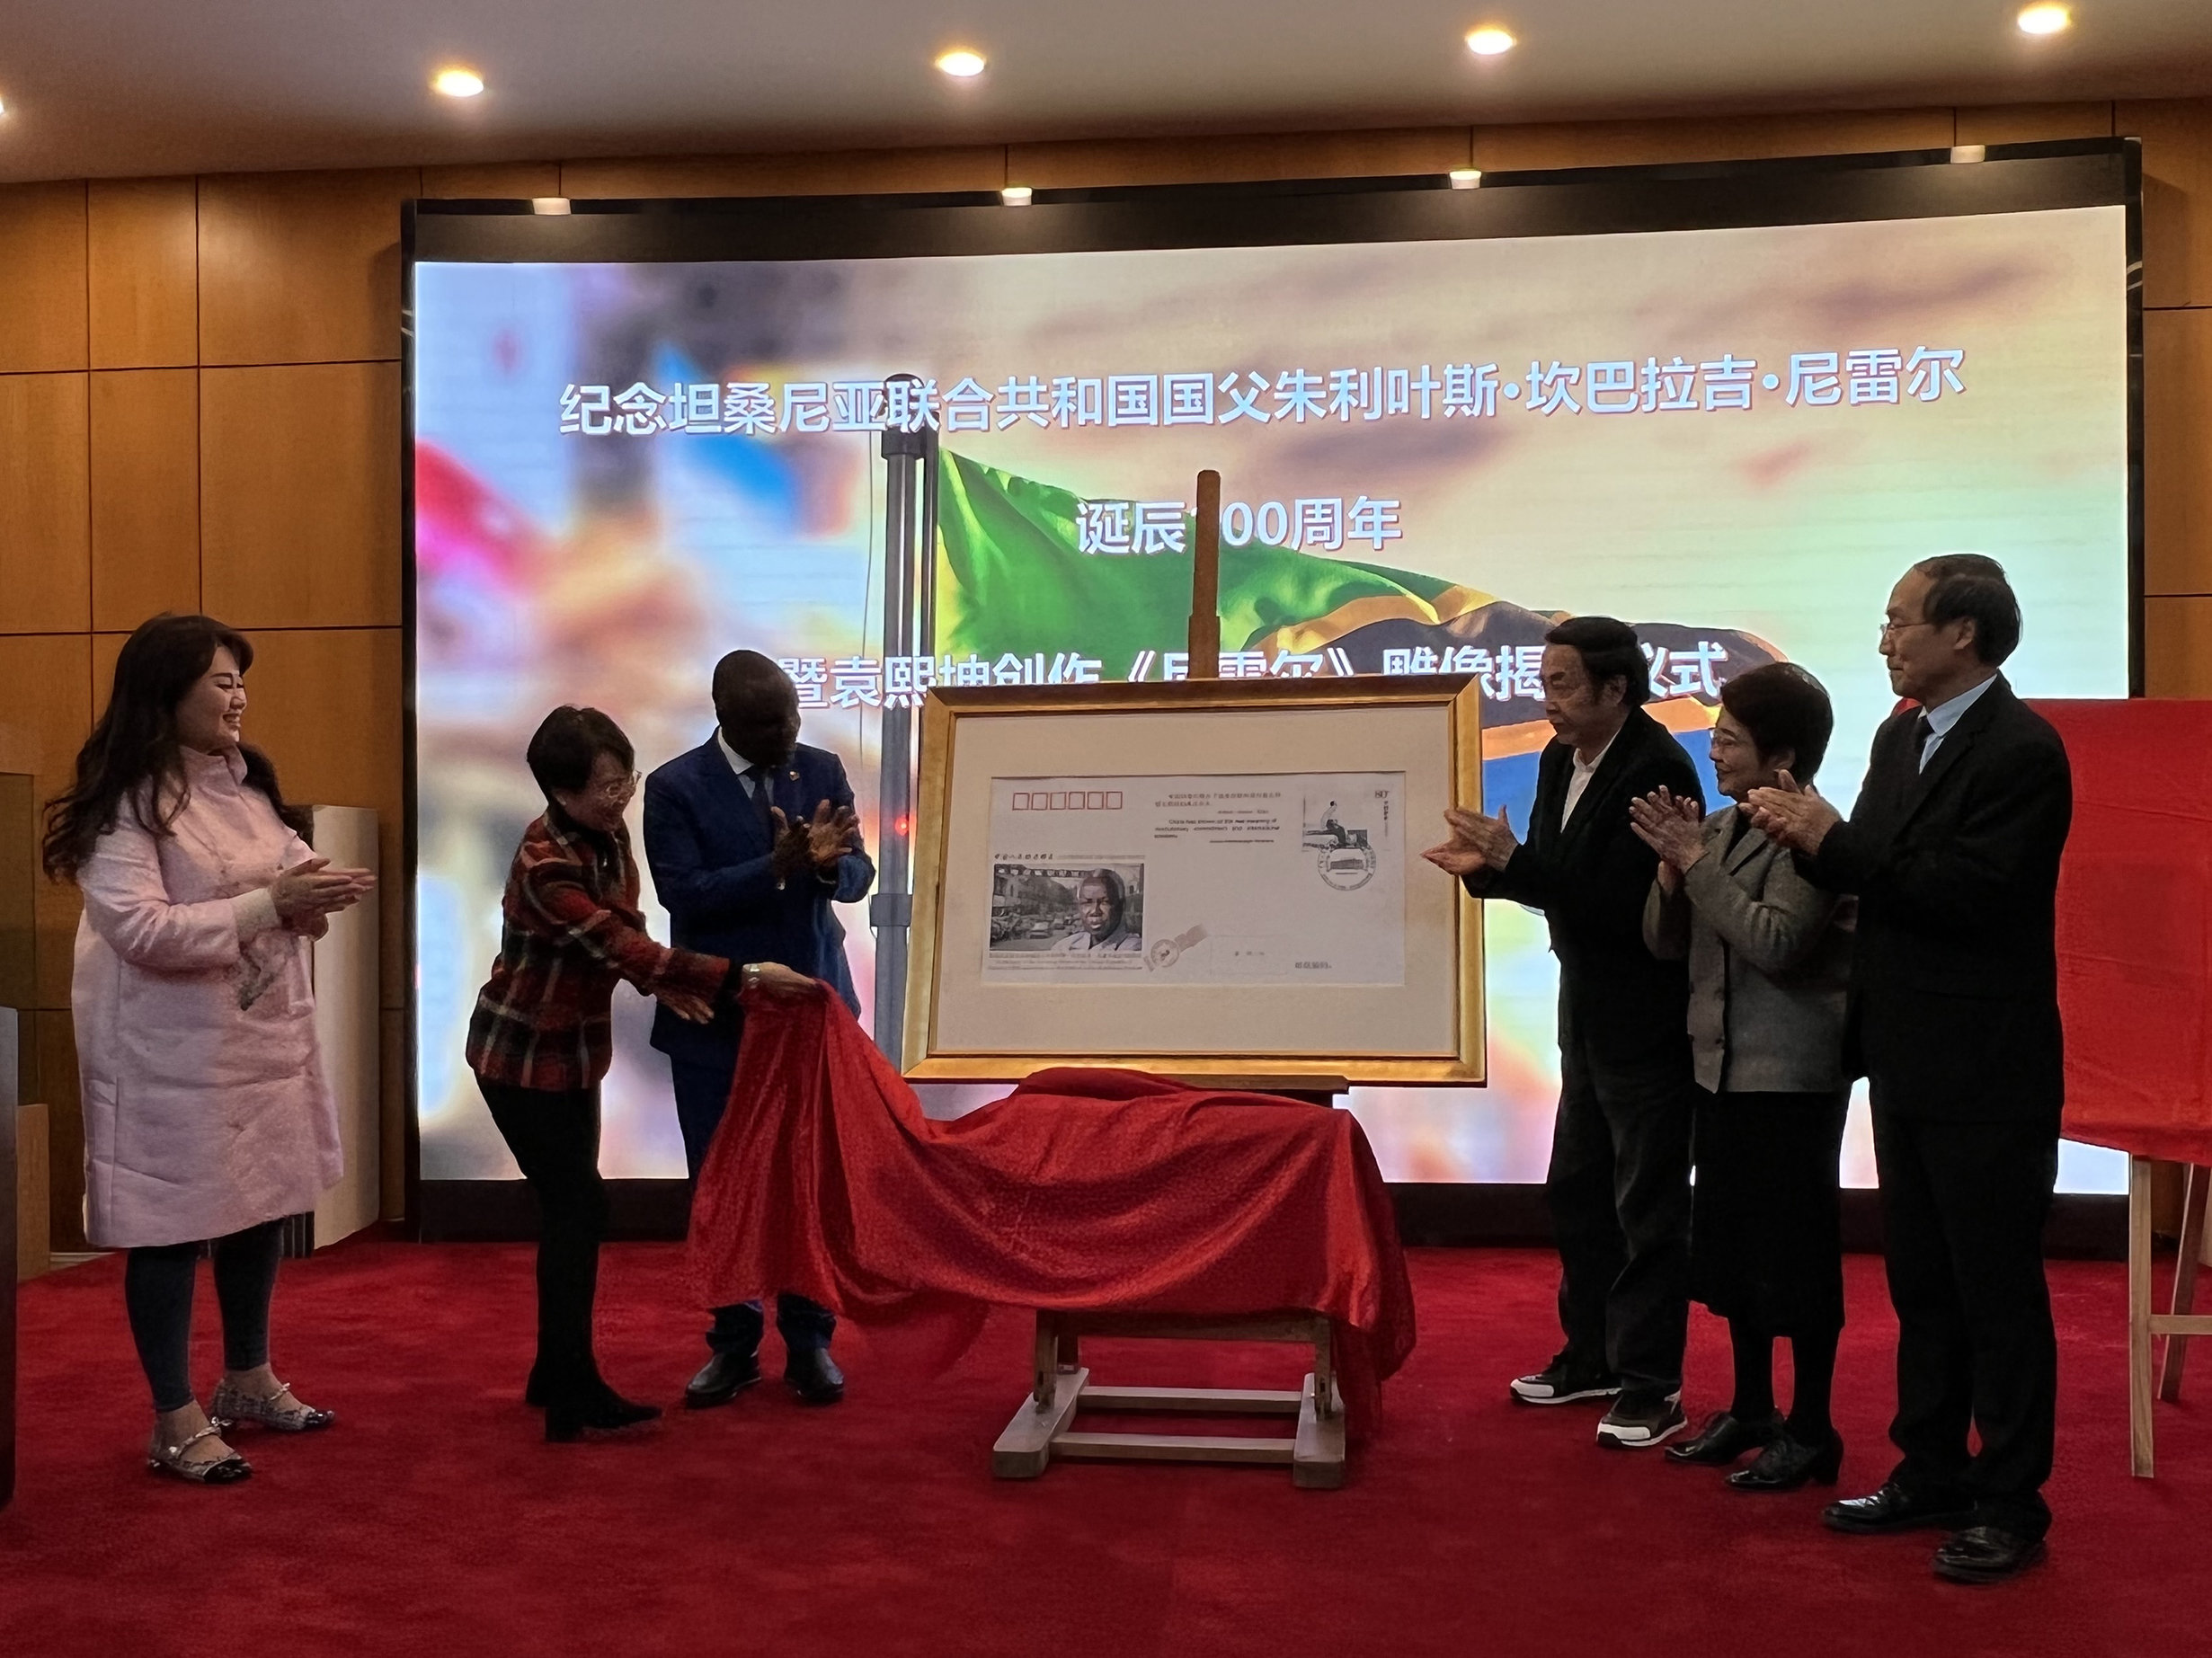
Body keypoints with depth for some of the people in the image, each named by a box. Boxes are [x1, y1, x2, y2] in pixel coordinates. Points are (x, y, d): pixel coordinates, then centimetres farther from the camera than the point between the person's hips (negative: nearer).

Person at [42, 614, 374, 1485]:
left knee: (264, 1203, 16)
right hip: (169, 1050, -8)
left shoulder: (245, 781, 9)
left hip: (264, 1035, 8)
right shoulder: (124, 802, -15)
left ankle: (248, 1381, 34)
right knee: (172, 1225, 1)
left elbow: (291, 863, 13)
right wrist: (271, 904, -26)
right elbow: (140, 927, -24)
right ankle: (176, 1421, 14)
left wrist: (316, 891, -12)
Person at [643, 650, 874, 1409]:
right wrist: (777, 867, -28)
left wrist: (828, 863, -26)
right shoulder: (674, 788, -7)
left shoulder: (821, 770, 1)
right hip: (714, 1018, -1)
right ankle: (733, 1344, 22)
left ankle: (809, 1341, 19)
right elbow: (684, 895, -16)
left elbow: (859, 876, -3)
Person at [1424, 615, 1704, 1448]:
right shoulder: (1561, 758, 5)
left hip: (1648, 1023, -9)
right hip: (1589, 1014, 9)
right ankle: (1592, 1355, 33)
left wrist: (1512, 858, -27)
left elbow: (1619, 905, -27)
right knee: (1577, 1192, 18)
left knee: (1648, 1207, 1)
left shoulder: (1656, 771, -21)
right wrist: (1486, 866, -8)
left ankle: (1652, 1386, 12)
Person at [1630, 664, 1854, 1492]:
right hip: (1722, 1066, 8)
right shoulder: (1719, 826, 7)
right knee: (1730, 1243, 17)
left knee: (1796, 1248, 2)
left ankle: (1810, 1427, 16)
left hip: (1792, 1074, -8)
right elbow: (1665, 941, 10)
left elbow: (1777, 944, -26)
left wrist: (1697, 861, -21)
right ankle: (1750, 1407, 31)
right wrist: (1672, 868, -8)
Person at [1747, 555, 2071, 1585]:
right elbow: (1880, 873, 9)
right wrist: (1810, 837, -9)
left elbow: (1967, 893, -24)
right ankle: (1931, 1474, 30)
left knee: (1999, 1293, 3)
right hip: (1906, 1063, 9)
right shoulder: (1900, 737, 11)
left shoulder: (2021, 750, -16)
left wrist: (1831, 840, -21)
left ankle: (2010, 1507, 15)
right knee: (1922, 1283, 17)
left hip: (1986, 1074, -9)